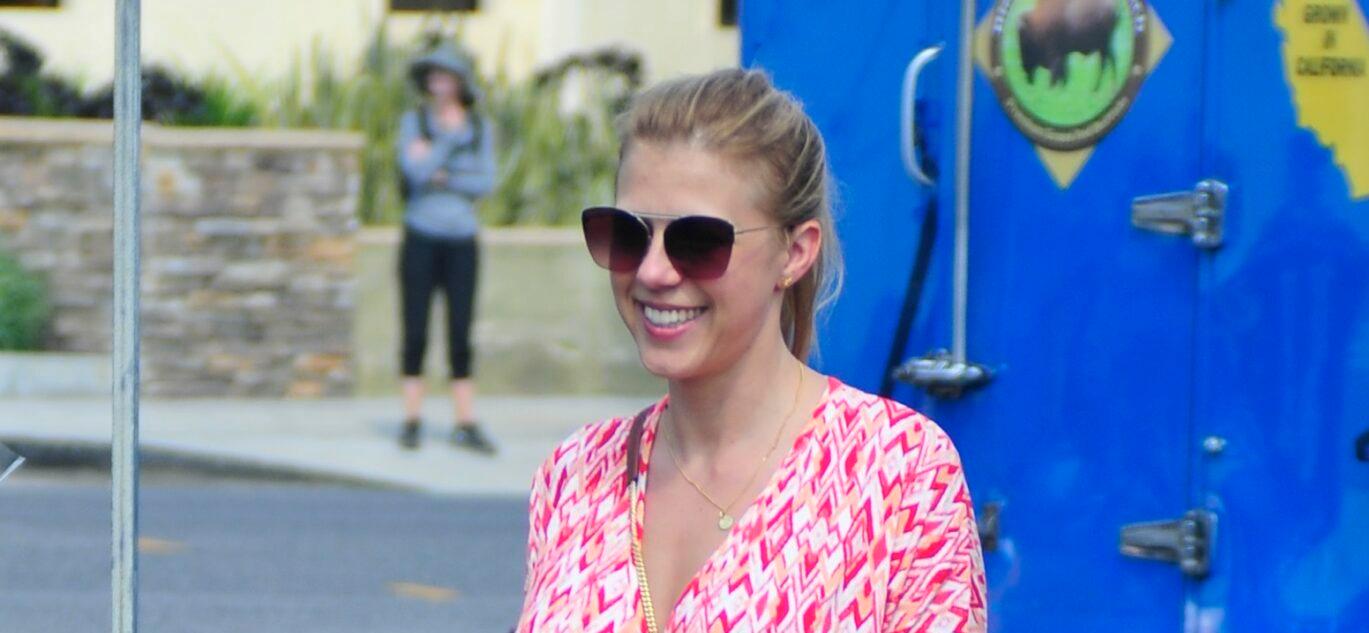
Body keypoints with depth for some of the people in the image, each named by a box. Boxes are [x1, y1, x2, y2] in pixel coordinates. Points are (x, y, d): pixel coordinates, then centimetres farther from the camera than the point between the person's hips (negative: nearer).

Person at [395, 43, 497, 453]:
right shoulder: (413, 123, 0)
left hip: (462, 240, 1)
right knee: (415, 333, -1)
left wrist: (442, 177, -11)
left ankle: (466, 424, 3)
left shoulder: (479, 128, 5)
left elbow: (485, 183, -4)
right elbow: (416, 172, -14)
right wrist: (451, 137, -12)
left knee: (461, 335, 1)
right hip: (421, 238, -1)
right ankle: (411, 422, 5)